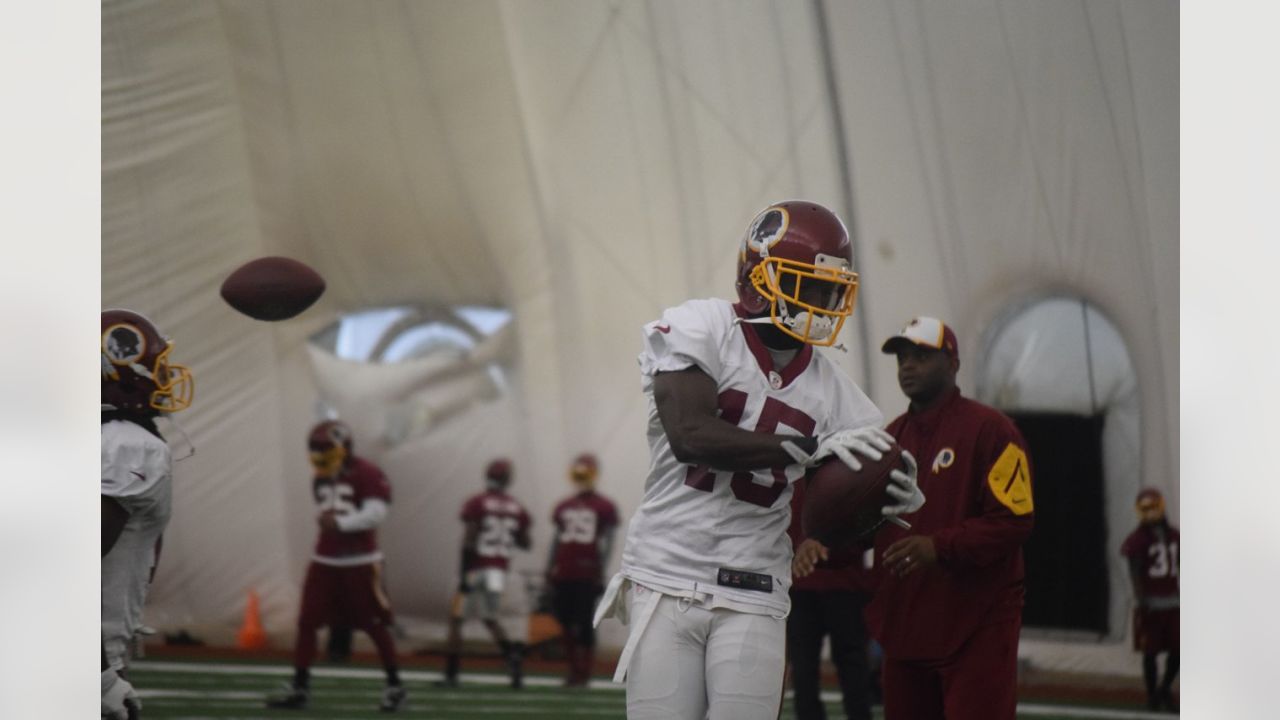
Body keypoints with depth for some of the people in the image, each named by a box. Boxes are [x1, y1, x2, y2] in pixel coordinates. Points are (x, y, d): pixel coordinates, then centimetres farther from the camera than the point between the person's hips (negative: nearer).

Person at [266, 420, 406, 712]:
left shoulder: (366, 475, -12)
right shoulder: (320, 480, 12)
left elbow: (375, 513, -20)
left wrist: (340, 522, -21)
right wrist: (324, 519, 1)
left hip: (359, 561, -7)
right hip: (325, 560, 7)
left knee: (375, 625, -1)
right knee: (306, 622, 0)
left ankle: (394, 685, 11)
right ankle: (299, 687, 4)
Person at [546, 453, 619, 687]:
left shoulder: (604, 508, 0)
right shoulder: (564, 508, 15)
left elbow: (607, 542, -3)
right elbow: (556, 540, 18)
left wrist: (601, 571, -10)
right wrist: (549, 570, 13)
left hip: (588, 574, -5)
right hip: (564, 574, 5)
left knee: (584, 624, -7)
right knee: (567, 622, 5)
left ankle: (584, 672, -5)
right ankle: (573, 669, 13)